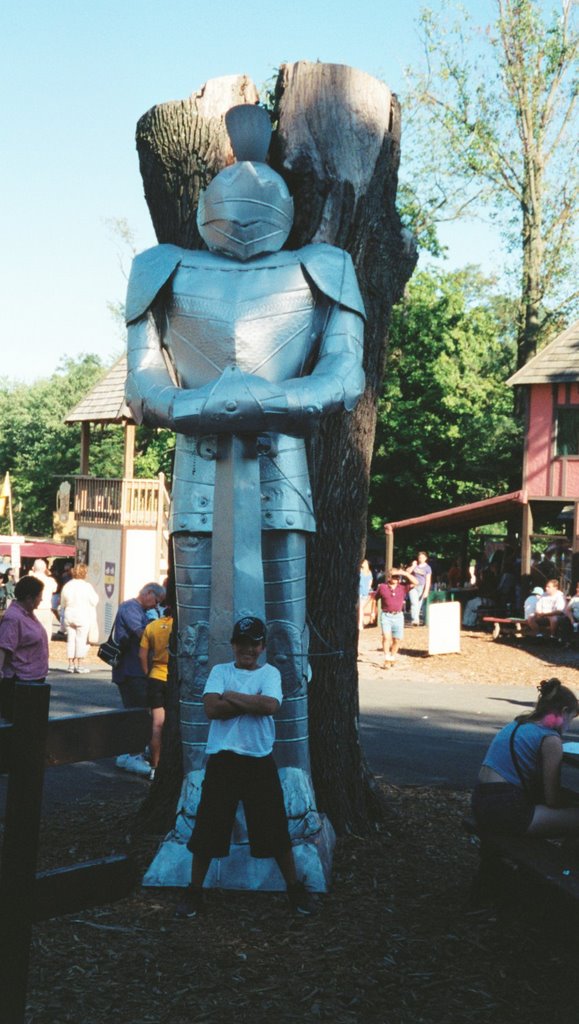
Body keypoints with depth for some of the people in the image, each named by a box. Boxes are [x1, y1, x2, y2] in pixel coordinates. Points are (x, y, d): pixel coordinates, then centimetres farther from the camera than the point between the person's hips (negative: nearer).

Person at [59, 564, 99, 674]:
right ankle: (78, 664, 0)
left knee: (70, 639, 8)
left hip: (69, 615, 5)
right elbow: (94, 601, -6)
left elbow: (63, 603, 11)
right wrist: (94, 593, 12)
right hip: (83, 616, -5)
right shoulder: (87, 586, -10)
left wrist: (63, 617, 19)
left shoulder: (67, 586, 6)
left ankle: (71, 664, 10)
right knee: (81, 640, 0)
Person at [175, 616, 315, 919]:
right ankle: (194, 891, 20)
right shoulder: (220, 671, 5)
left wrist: (231, 696, -10)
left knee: (275, 829, 6)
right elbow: (211, 708, -12)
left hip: (259, 761, 0)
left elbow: (270, 705, -17)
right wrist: (253, 703, -12)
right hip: (222, 760, 1)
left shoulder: (269, 673, 3)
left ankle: (295, 888, 23)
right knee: (207, 828, 5)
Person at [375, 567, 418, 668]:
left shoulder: (403, 587, 3)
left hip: (398, 616, 2)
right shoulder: (382, 587, 2)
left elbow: (415, 582, -7)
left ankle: (392, 658, 26)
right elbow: (375, 598, 13)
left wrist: (405, 573, -13)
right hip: (386, 615, -2)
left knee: (397, 640, 5)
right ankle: (387, 659, -15)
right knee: (386, 637, -18)